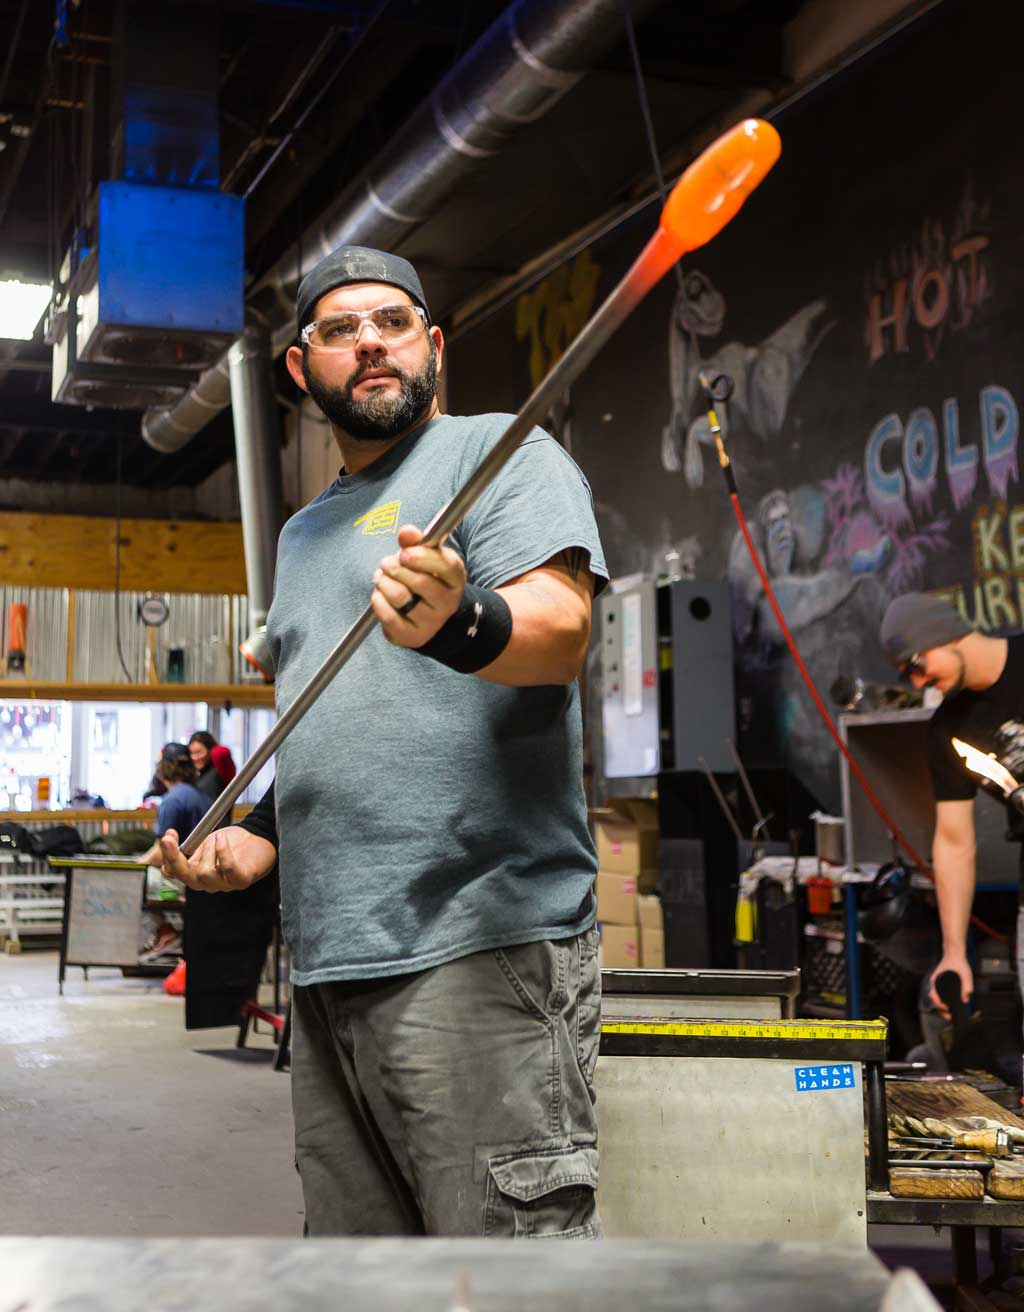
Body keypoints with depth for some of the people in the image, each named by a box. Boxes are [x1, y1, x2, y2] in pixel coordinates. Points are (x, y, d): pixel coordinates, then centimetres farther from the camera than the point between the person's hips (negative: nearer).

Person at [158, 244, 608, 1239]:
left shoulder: (500, 452, 2)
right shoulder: (303, 534, 26)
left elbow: (561, 630, -16)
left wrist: (456, 625, -37)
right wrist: (259, 836, 16)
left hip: (481, 943, -8)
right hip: (327, 965, 8)